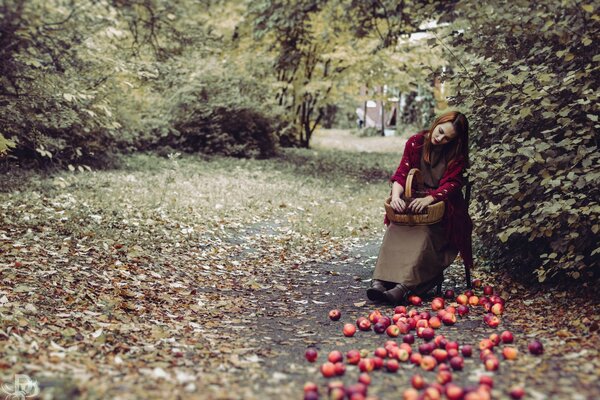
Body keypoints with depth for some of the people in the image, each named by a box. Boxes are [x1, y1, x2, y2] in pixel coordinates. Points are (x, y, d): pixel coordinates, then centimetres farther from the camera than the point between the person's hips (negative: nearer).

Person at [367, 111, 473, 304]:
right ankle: (379, 281, -40)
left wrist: (428, 199, -31)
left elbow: (451, 184, -12)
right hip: (414, 200, 2)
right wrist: (396, 196, -25)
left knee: (424, 232, -32)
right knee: (396, 228, -28)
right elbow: (402, 173, -4)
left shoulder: (457, 154, -1)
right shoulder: (416, 142, 3)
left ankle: (403, 287, -46)